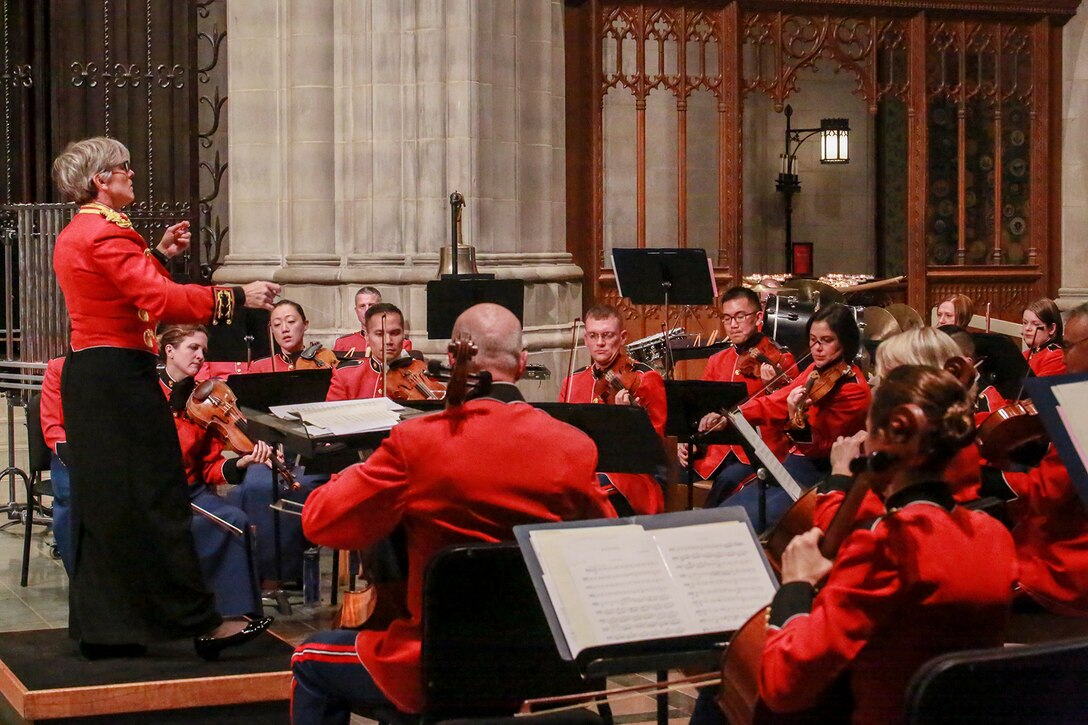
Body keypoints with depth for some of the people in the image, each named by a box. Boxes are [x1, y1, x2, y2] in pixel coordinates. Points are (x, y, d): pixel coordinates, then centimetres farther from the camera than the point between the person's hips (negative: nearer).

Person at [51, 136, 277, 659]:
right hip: (120, 376, -10)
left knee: (99, 501, 12)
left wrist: (158, 255, 17)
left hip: (85, 376, 10)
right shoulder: (107, 234, -16)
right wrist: (237, 297, -23)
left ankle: (99, 626, 17)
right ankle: (201, 624, -4)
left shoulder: (73, 236, 16)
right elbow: (162, 301, -25)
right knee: (156, 498, -8)